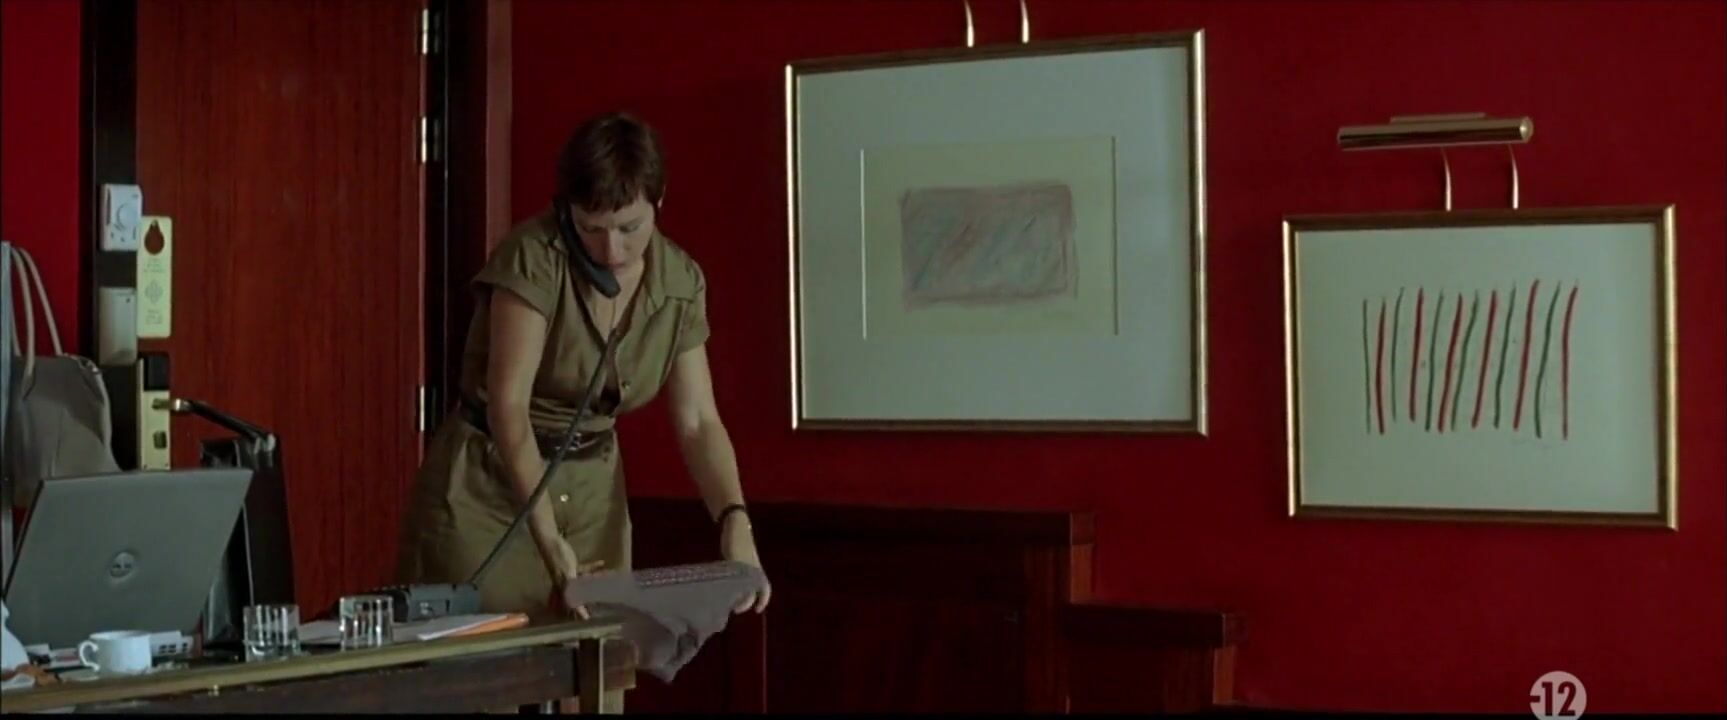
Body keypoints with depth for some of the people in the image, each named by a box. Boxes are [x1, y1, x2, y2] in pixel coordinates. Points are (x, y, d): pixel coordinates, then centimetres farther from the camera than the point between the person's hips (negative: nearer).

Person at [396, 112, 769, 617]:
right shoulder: (534, 258, -21)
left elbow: (697, 422, -4)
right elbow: (508, 404, -26)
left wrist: (734, 521, -22)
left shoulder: (681, 281, -5)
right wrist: (548, 538, -37)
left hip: (592, 490, 4)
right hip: (491, 483, -4)